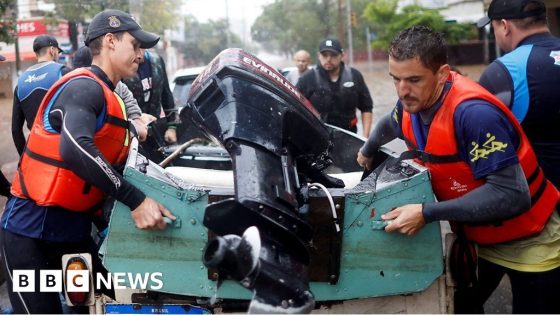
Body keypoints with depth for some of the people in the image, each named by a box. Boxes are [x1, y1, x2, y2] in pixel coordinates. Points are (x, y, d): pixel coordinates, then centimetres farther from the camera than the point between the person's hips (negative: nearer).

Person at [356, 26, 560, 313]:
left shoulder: (474, 113, -33)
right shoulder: (411, 104, -10)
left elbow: (512, 195, -37)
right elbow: (388, 125, 17)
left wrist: (427, 213, -37)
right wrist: (367, 152, 34)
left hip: (528, 244, -7)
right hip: (475, 238, 7)